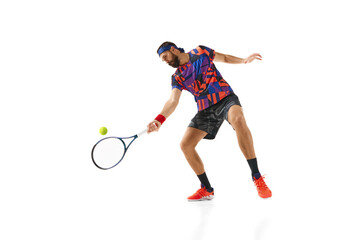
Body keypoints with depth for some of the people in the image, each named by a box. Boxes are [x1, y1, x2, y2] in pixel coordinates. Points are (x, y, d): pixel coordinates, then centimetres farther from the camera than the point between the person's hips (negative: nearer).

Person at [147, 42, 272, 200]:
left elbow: (224, 58, 19)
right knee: (185, 145, -9)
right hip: (206, 109, 4)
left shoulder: (201, 52, 4)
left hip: (226, 99, -4)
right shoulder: (177, 77, 7)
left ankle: (256, 177, -30)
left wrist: (244, 60, 4)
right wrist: (159, 119, -24)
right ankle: (207, 189, 7)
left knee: (238, 120, -38)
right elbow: (173, 101, -7)